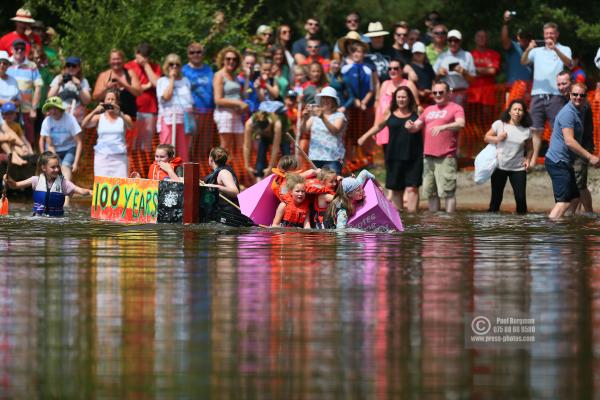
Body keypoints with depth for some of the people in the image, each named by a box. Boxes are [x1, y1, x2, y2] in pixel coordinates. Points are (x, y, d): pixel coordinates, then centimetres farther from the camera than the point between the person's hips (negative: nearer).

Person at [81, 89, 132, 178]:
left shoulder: (124, 117, 9)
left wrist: (119, 114, -29)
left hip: (120, 157, 0)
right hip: (102, 156, 0)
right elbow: (84, 124, -6)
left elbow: (130, 126, -12)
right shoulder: (99, 117, 9)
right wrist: (95, 111, -22)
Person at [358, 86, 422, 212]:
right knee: (396, 188, 7)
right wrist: (365, 137, 27)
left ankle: (412, 212, -12)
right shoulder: (389, 114, 9)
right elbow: (378, 126, 24)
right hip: (394, 157, 2)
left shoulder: (416, 114, 3)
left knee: (412, 187, -9)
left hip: (413, 157, -2)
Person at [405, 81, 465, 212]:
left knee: (447, 191, -10)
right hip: (428, 157, 6)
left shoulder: (455, 108, 2)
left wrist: (443, 127, -32)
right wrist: (410, 126, -6)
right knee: (430, 192, 10)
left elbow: (461, 124, -16)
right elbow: (416, 126, 20)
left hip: (446, 157, -6)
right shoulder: (428, 110, 21)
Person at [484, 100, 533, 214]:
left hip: (518, 169, 0)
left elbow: (530, 148, 11)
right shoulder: (499, 124, -2)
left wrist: (528, 159, -6)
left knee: (521, 198, -7)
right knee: (496, 197, 7)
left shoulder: (526, 130, 0)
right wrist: (497, 139, -13)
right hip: (499, 167, 0)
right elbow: (486, 137, 6)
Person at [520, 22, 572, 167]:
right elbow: (523, 62, 1)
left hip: (555, 95, -3)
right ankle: (534, 159, 7)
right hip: (537, 95, 3)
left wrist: (555, 49, -27)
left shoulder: (564, 50, 8)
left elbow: (568, 63, -12)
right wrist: (528, 50, -20)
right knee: (536, 130, 3)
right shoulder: (537, 51, 15)